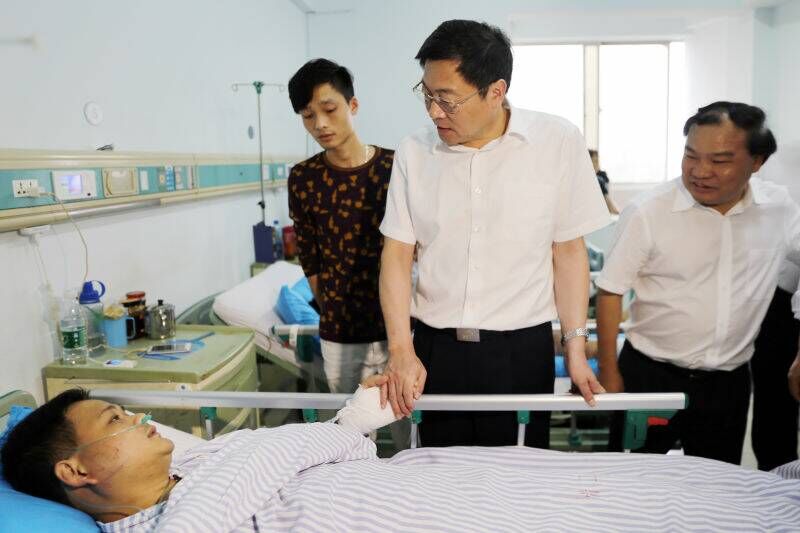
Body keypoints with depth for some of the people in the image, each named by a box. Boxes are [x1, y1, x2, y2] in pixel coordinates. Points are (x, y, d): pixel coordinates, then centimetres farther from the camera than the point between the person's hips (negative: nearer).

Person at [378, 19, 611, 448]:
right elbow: (397, 255, -1)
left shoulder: (558, 143, -5)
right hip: (434, 349, 2)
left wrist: (576, 347, -4)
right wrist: (401, 351, -10)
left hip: (522, 349, -1)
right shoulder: (413, 153, -1)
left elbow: (569, 250, 0)